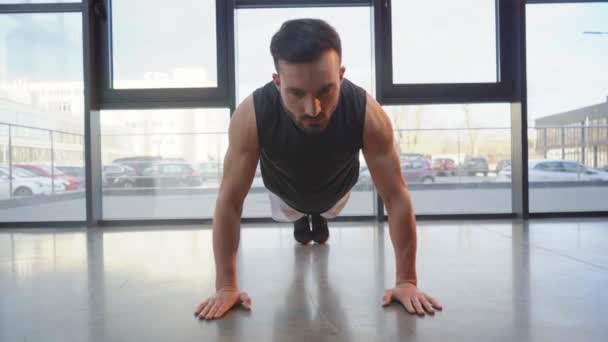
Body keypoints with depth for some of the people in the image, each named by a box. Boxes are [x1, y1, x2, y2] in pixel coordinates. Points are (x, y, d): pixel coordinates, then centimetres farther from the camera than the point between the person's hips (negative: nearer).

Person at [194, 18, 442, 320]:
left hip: (336, 188, 1)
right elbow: (229, 201, -34)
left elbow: (397, 198, -34)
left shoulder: (367, 114, -43)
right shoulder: (251, 116, -43)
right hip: (285, 191, 0)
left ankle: (320, 219, 65)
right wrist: (226, 287, -32)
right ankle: (301, 220, 63)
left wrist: (406, 281, -33)